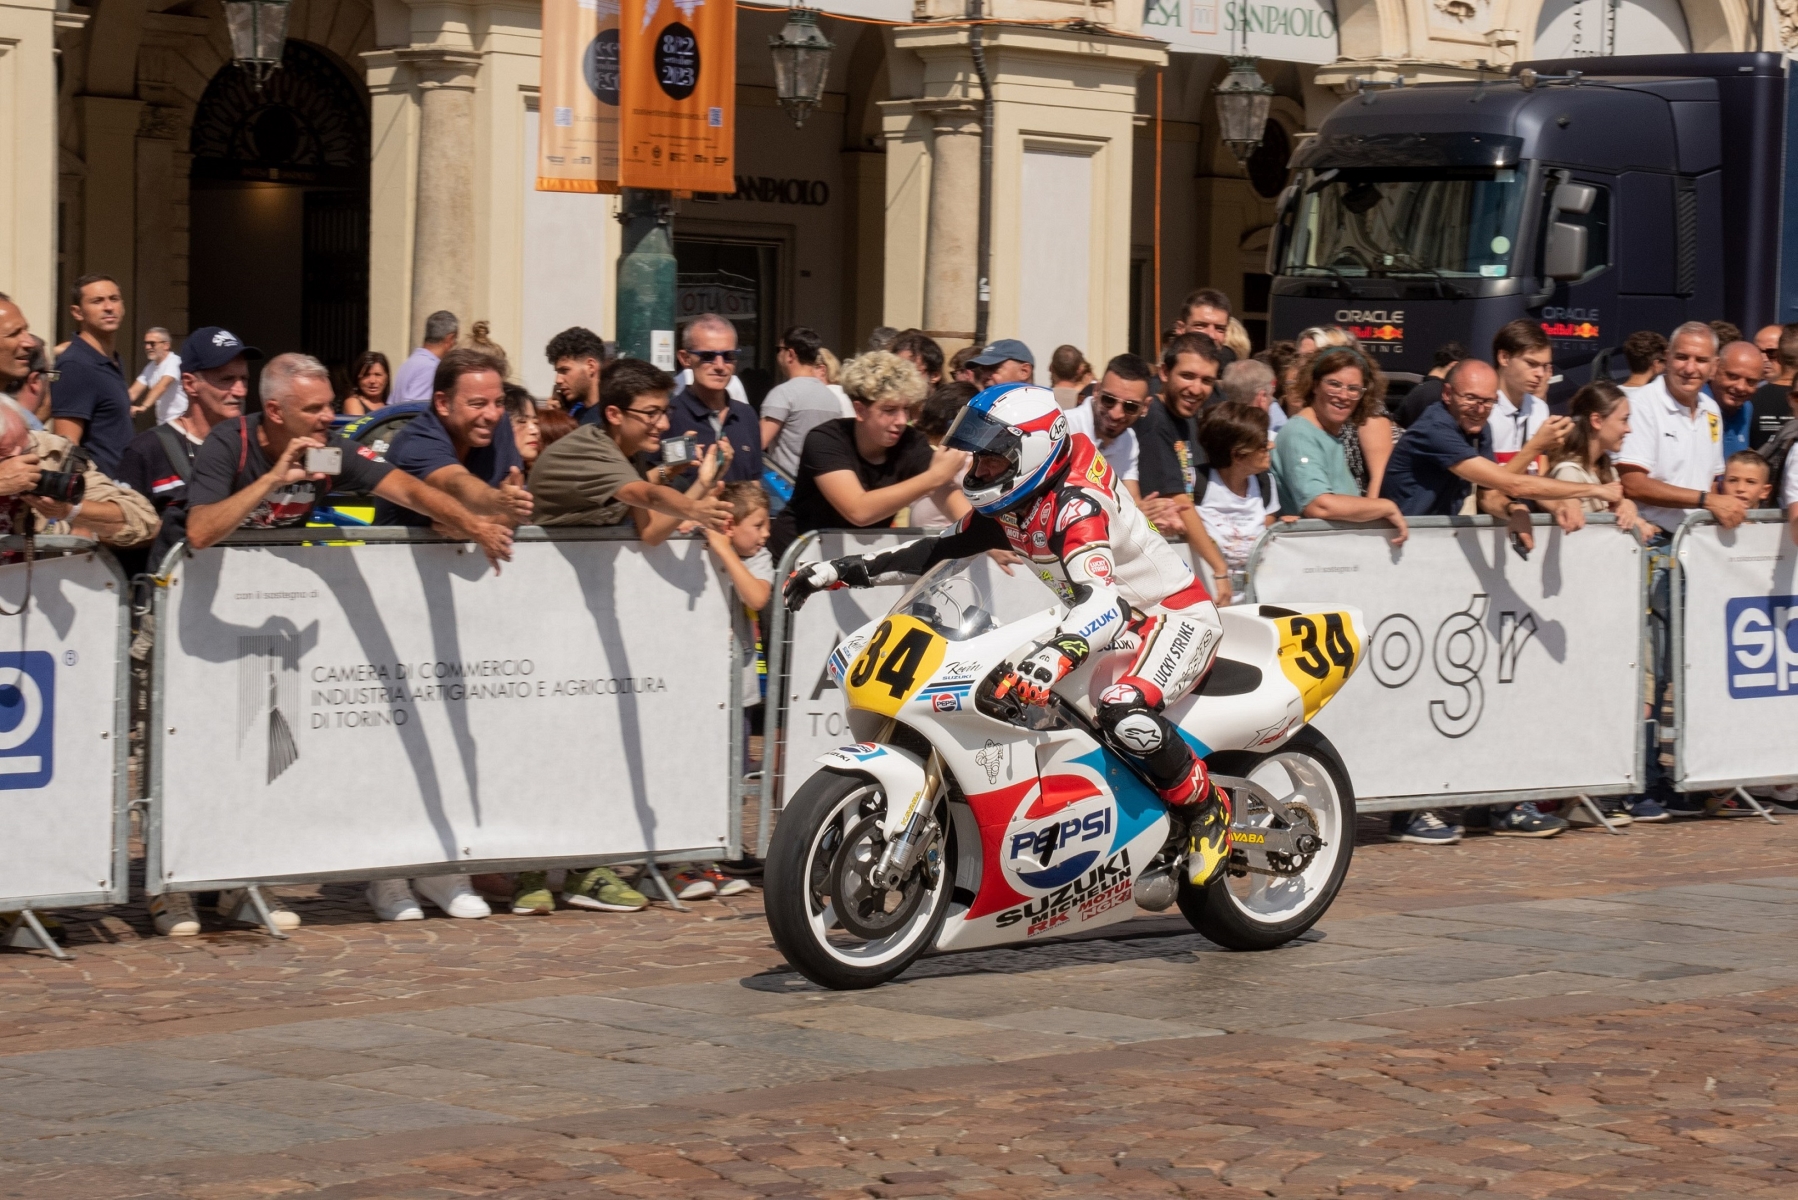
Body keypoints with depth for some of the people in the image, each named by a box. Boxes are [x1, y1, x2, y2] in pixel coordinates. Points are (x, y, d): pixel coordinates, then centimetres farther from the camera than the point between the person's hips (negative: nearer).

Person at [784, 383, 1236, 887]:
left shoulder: (1077, 502, -29)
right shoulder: (1009, 507, 0)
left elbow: (1103, 602, -43)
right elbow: (941, 548, 11)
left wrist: (1056, 656, -63)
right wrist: (842, 570, 4)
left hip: (1177, 614, -10)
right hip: (1118, 623, 10)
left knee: (1124, 713, -37)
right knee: (1002, 685, 8)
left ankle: (1207, 809, -14)